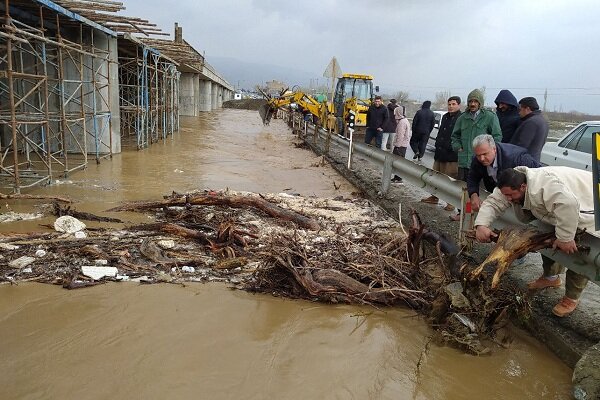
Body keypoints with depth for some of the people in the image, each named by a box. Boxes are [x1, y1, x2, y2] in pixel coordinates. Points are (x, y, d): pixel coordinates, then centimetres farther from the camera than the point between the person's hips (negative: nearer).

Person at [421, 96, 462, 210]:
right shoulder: (445, 117, 15)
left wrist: (450, 147, -18)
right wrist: (438, 144, 15)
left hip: (452, 155, -8)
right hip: (440, 153, 8)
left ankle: (451, 202, 7)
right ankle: (434, 197, 30)